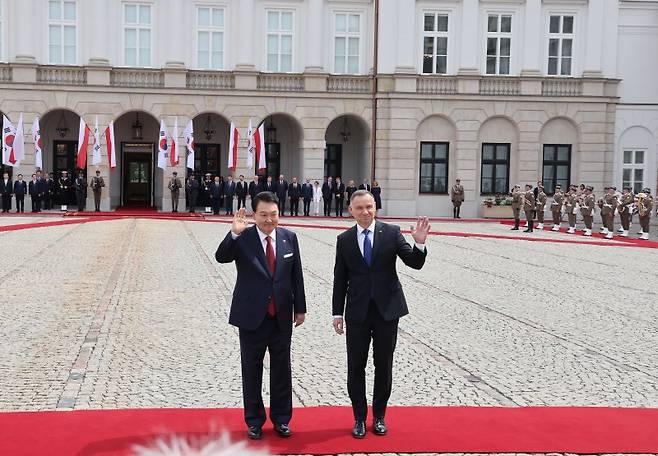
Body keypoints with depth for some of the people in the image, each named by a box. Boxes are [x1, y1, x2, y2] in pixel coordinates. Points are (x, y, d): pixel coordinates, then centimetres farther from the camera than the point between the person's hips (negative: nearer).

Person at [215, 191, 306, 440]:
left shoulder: (289, 237, 0)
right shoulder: (242, 238, -9)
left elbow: (296, 275, 5)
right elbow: (221, 257, -26)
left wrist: (300, 307, 7)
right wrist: (234, 233, -41)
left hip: (281, 316, 3)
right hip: (252, 316, -2)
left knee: (282, 369, 12)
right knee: (251, 369, 11)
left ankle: (281, 419, 28)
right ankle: (254, 420, 26)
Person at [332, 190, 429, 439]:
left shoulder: (391, 232, -2)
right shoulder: (344, 239, 2)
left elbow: (414, 263, -7)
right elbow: (340, 280, 5)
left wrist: (420, 243, -26)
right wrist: (337, 313, 3)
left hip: (387, 309, -1)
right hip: (357, 312, 1)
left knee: (383, 366, 10)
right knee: (355, 367, 7)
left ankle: (379, 416, 26)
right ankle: (359, 418, 23)